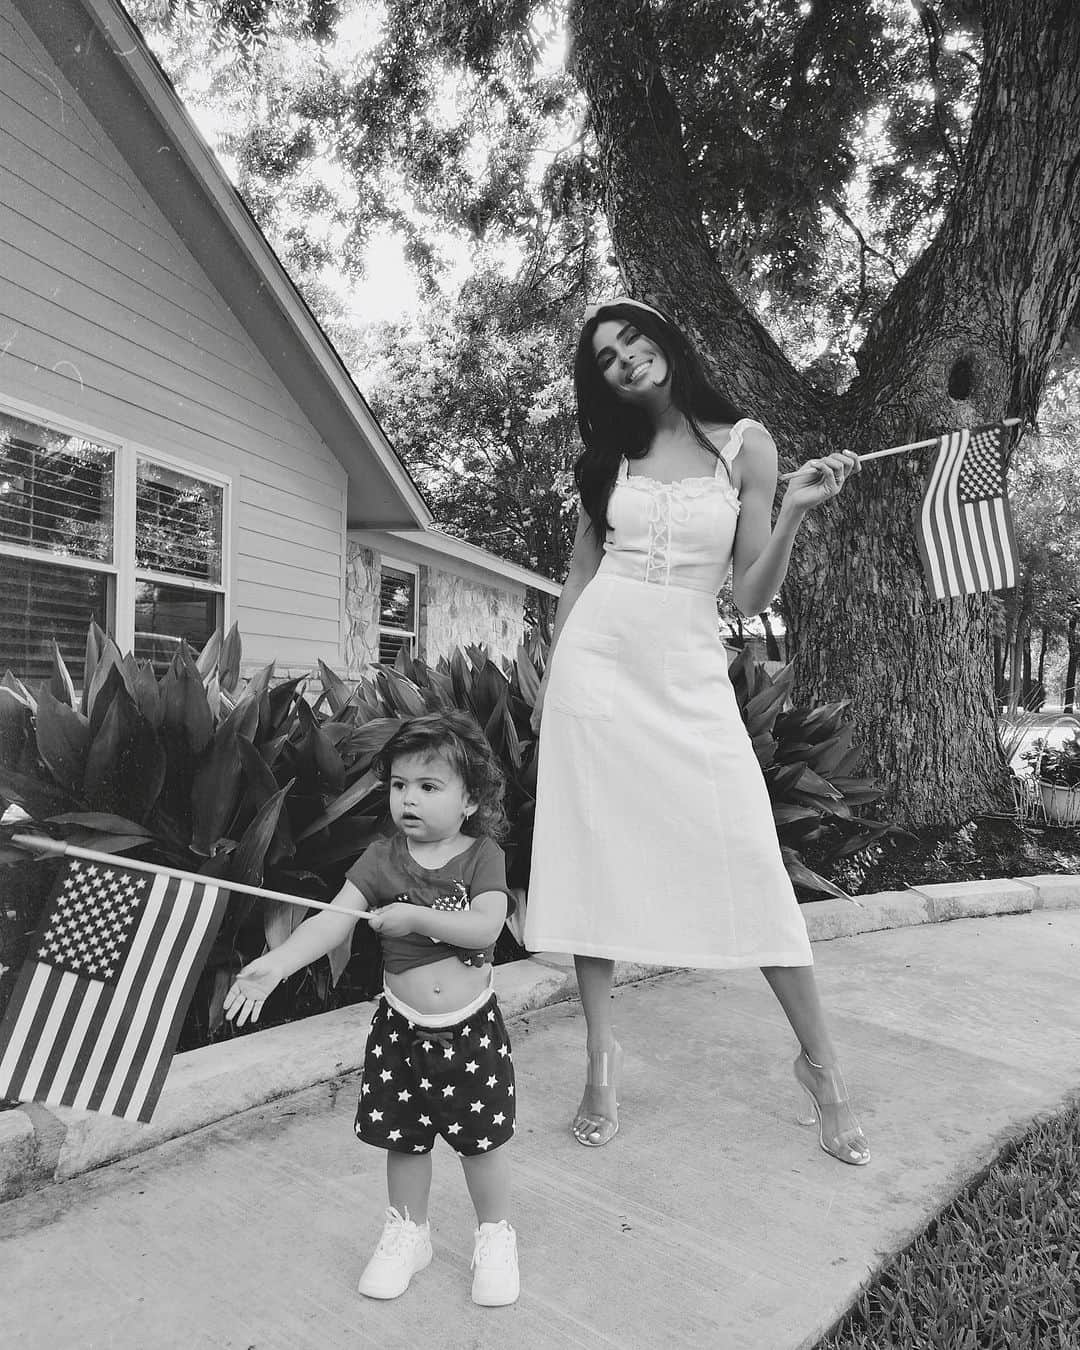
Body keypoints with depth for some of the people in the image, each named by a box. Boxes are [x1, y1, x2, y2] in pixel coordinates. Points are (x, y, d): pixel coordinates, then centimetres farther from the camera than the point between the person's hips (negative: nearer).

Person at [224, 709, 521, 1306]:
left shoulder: (482, 854, -10)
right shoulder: (382, 858, -5)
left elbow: (486, 926, -22)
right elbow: (333, 918, -14)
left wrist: (415, 917, -27)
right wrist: (276, 962, -27)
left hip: (471, 1029, -2)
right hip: (402, 1027, 2)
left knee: (483, 1138, 10)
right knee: (404, 1140, 17)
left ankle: (495, 1235, 35)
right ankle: (407, 1232, 42)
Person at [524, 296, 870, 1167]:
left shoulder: (745, 443, 2)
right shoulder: (610, 455, 11)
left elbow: (754, 595, 0)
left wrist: (796, 512, -16)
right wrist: (551, 676, 13)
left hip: (689, 674, -2)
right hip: (596, 661, 3)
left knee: (750, 860, -6)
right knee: (594, 855, 1)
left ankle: (820, 1062, 12)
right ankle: (602, 1053, 16)